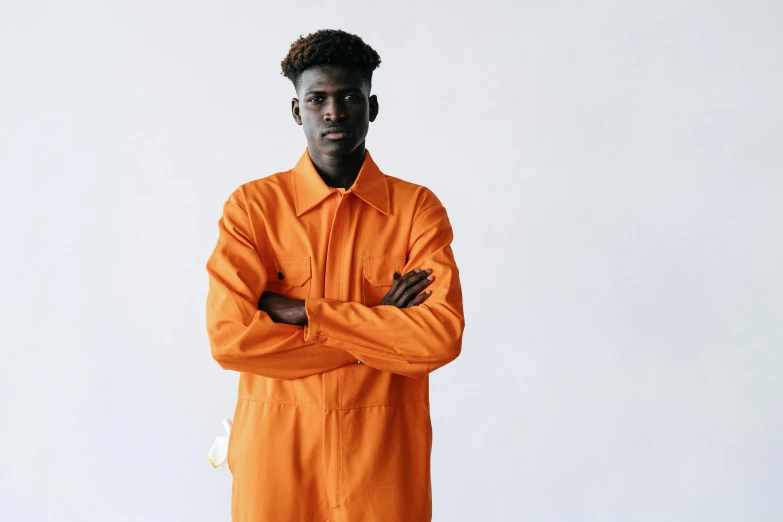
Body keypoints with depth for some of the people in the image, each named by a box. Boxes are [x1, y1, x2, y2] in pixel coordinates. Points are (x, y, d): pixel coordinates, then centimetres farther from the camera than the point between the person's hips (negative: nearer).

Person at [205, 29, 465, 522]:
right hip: (276, 455, 0)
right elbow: (229, 337, -14)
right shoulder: (253, 205, -3)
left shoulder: (418, 208, -2)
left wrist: (303, 312, -16)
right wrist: (380, 330, -13)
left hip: (384, 459, 0)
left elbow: (443, 335, -15)